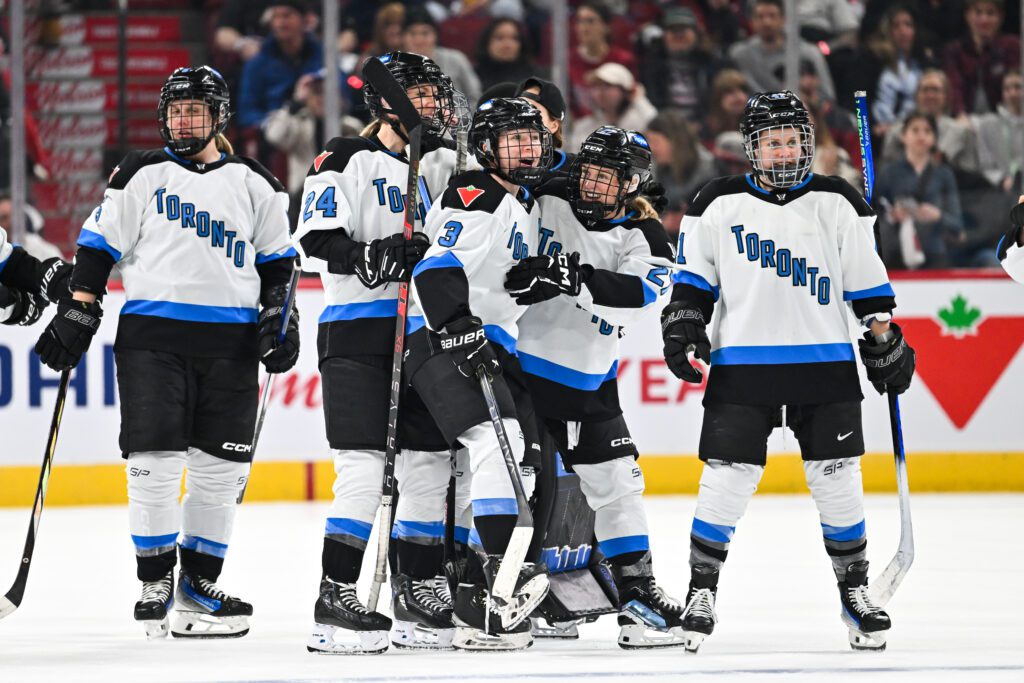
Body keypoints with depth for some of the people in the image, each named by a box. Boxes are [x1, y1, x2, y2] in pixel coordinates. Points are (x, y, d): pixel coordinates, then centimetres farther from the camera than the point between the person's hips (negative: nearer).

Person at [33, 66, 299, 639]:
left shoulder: (255, 185, 12)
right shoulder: (141, 177, 6)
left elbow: (277, 260, 17)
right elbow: (99, 246, 5)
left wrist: (279, 315, 5)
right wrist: (77, 313, -3)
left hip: (230, 344, 2)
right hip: (152, 334, -2)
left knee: (221, 468, 0)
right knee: (155, 463, -9)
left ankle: (198, 586, 10)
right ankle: (155, 583, 3)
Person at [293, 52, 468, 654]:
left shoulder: (442, 166, 16)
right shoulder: (347, 160, -4)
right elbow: (317, 239, -14)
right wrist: (373, 257, -27)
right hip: (358, 328, -7)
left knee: (430, 464, 8)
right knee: (365, 466, -14)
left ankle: (418, 591, 18)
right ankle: (337, 597, -11)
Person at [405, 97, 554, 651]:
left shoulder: (528, 208, 20)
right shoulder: (474, 195, -10)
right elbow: (437, 271, -22)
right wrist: (461, 332, -30)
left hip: (494, 347, 10)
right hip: (443, 339, -10)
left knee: (523, 461, 5)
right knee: (496, 440, -27)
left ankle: (475, 600, 9)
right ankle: (503, 568, -35)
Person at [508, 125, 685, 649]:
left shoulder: (642, 236, -4)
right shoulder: (545, 204, -5)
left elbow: (639, 295, -25)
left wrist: (574, 279, -39)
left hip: (588, 380, 3)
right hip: (515, 364, -3)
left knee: (617, 483, 4)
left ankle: (637, 592, 12)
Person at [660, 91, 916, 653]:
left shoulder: (836, 203, 4)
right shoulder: (720, 204, 3)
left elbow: (867, 280, 7)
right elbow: (695, 274, 10)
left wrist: (884, 339, 3)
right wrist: (683, 321, -3)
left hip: (825, 365, 1)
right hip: (742, 366, -1)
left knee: (838, 482, 1)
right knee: (727, 480, -5)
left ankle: (854, 591, 14)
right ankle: (701, 590, 7)